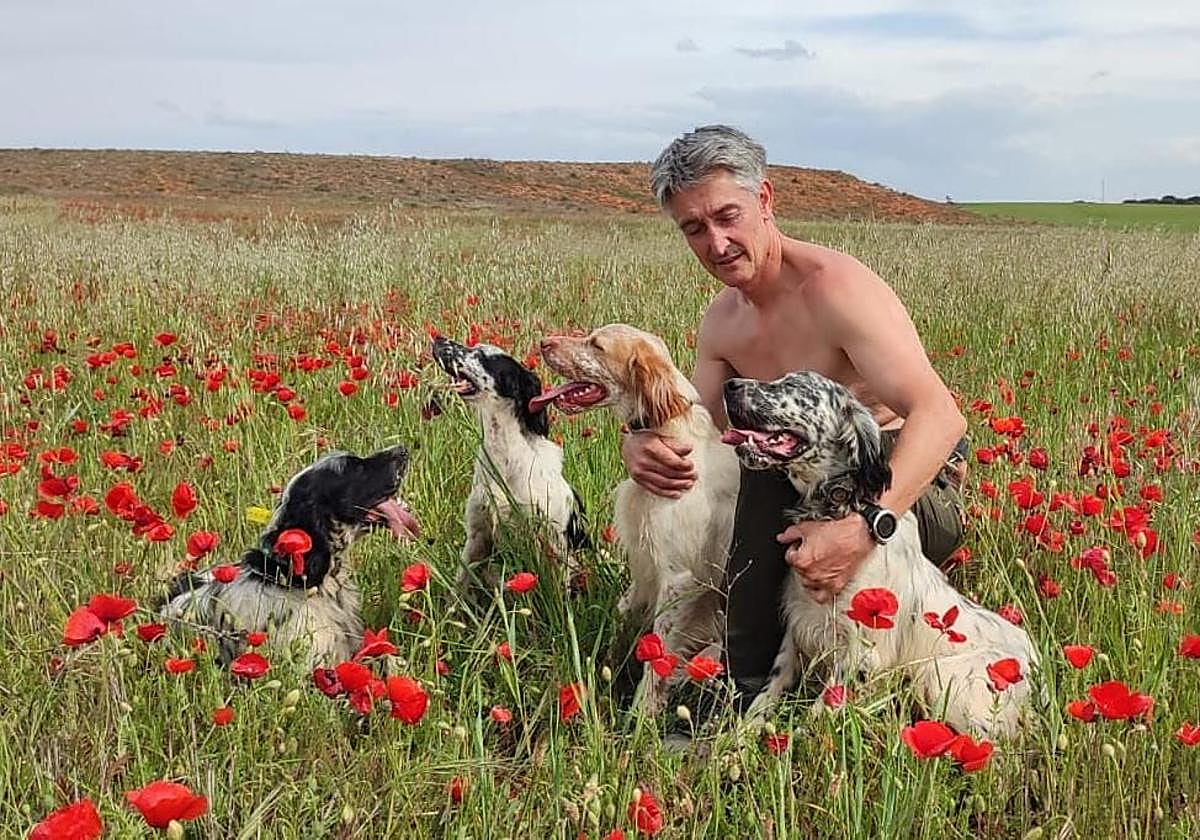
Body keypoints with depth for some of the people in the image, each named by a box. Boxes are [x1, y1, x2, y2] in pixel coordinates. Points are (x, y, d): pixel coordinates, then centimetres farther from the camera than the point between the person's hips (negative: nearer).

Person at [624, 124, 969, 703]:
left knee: (770, 467, -32)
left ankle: (751, 698, -24)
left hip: (920, 491, -8)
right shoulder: (720, 324, 4)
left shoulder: (834, 286, -23)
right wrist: (641, 446, -24)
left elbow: (941, 414, -32)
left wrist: (864, 526, -46)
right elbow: (691, 434, 2)